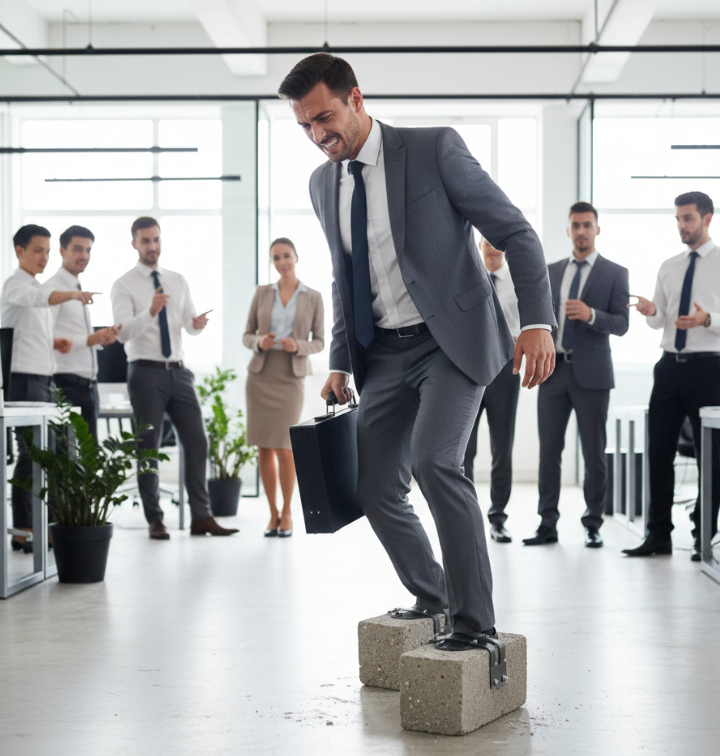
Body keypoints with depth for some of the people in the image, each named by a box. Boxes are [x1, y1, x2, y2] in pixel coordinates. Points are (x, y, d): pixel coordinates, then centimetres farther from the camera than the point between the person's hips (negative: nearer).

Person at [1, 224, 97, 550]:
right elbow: (39, 298, -31)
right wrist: (72, 294, -47)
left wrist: (54, 342, 8)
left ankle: (33, 525, 16)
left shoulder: (36, 286, 21)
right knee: (31, 452, -10)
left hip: (42, 379, 9)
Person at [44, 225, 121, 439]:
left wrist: (102, 337, 7)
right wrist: (90, 339, -25)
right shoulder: (52, 289, -8)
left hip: (89, 386, 9)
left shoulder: (79, 291, 21)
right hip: (67, 385, -9)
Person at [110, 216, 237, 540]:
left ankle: (202, 516, 8)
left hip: (178, 371, 5)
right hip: (146, 371, -5)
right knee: (148, 447, 2)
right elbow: (123, 331, -17)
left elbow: (189, 326, 13)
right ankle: (154, 520, 12)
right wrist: (150, 312, -35)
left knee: (197, 442, 2)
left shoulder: (177, 281, 12)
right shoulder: (124, 285, -4)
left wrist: (197, 324, -12)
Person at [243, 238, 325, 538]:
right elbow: (247, 336, 8)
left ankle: (287, 514, 9)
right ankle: (273, 514, 14)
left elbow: (318, 343, 4)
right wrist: (260, 342, -16)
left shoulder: (313, 297, 2)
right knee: (264, 448, 1)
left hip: (290, 378, -2)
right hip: (260, 375, 2)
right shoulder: (262, 293, 6)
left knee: (284, 448, -10)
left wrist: (297, 346, -18)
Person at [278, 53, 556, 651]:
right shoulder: (323, 183, 9)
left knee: (433, 460, -26)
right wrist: (340, 364, 11)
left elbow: (515, 232, -10)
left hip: (453, 339, -6)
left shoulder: (435, 148, -10)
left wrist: (537, 321, -22)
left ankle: (474, 621, -15)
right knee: (375, 488, 4)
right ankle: (430, 597, 28)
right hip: (384, 351, 7)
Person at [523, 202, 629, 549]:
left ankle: (593, 524, 10)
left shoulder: (614, 273, 2)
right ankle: (547, 523, 7)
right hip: (553, 369, 3)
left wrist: (591, 314, -23)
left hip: (591, 373, -3)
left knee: (594, 452, 1)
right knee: (549, 449, 2)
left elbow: (621, 324, -6)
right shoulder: (551, 271, 14)